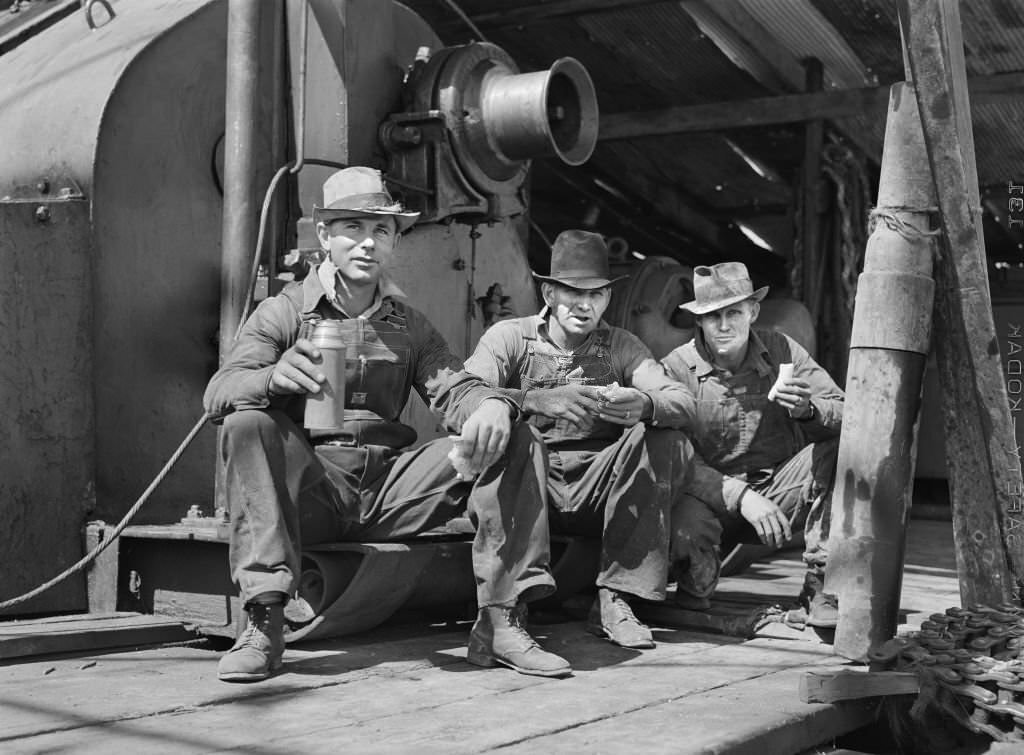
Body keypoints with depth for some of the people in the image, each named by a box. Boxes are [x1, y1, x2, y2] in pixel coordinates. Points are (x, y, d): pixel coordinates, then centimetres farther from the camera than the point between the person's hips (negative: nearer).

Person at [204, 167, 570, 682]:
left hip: (390, 487, 3)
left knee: (515, 441, -12)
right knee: (248, 423, -31)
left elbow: (453, 388, 3)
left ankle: (500, 621, -18)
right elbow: (218, 394, -9)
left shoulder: (409, 325, 18)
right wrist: (274, 377, -33)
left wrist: (492, 406, -23)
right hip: (312, 486, -3)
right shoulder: (284, 312, 5)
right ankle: (264, 621, -33)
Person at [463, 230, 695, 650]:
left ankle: (614, 601, -20)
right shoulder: (509, 338, 7)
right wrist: (538, 400, -30)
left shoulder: (621, 347, 15)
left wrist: (645, 405, -27)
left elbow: (680, 400, -2)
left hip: (597, 488, 3)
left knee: (666, 443, -21)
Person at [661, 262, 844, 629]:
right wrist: (741, 497, -28)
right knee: (686, 529, -36)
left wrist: (807, 409, -32)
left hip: (780, 490, 3)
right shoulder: (676, 370, -10)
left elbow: (847, 415, -8)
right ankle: (693, 598, 2)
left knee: (839, 447, -21)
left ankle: (821, 585, -14)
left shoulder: (781, 351, -1)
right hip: (713, 497, -3)